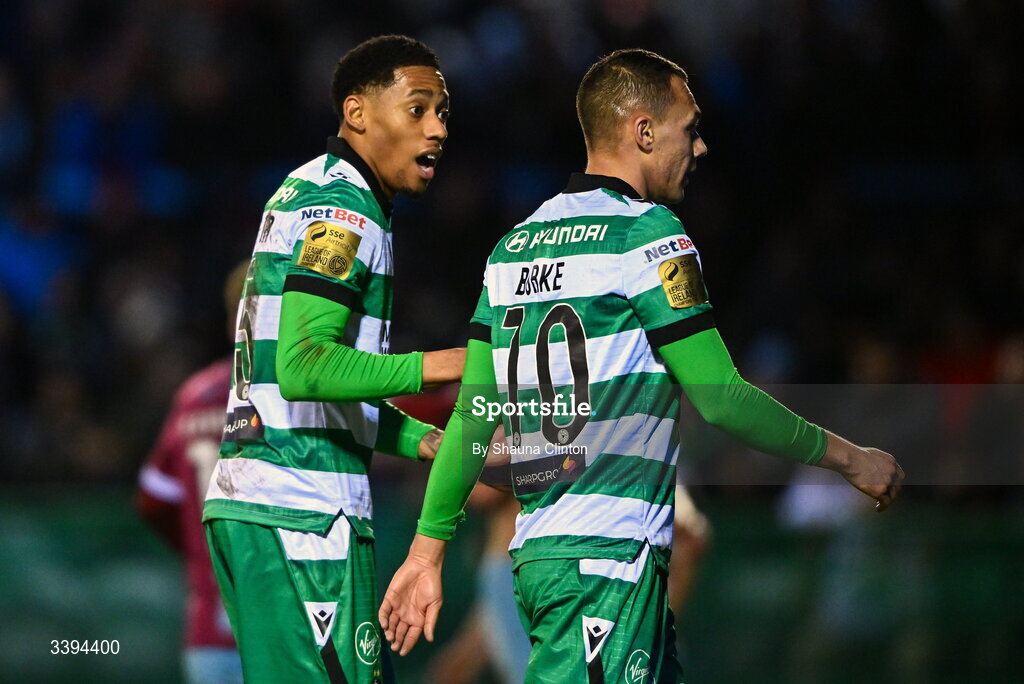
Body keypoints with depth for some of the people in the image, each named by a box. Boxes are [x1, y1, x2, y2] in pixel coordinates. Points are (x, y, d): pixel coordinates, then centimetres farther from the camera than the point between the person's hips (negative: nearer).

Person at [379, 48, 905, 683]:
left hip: (534, 555, 8)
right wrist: (850, 459, 1)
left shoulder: (515, 246, 15)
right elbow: (721, 398, -10)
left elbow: (473, 415, 14)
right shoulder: (648, 233, -8)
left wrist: (427, 552, 18)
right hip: (608, 558, -8)